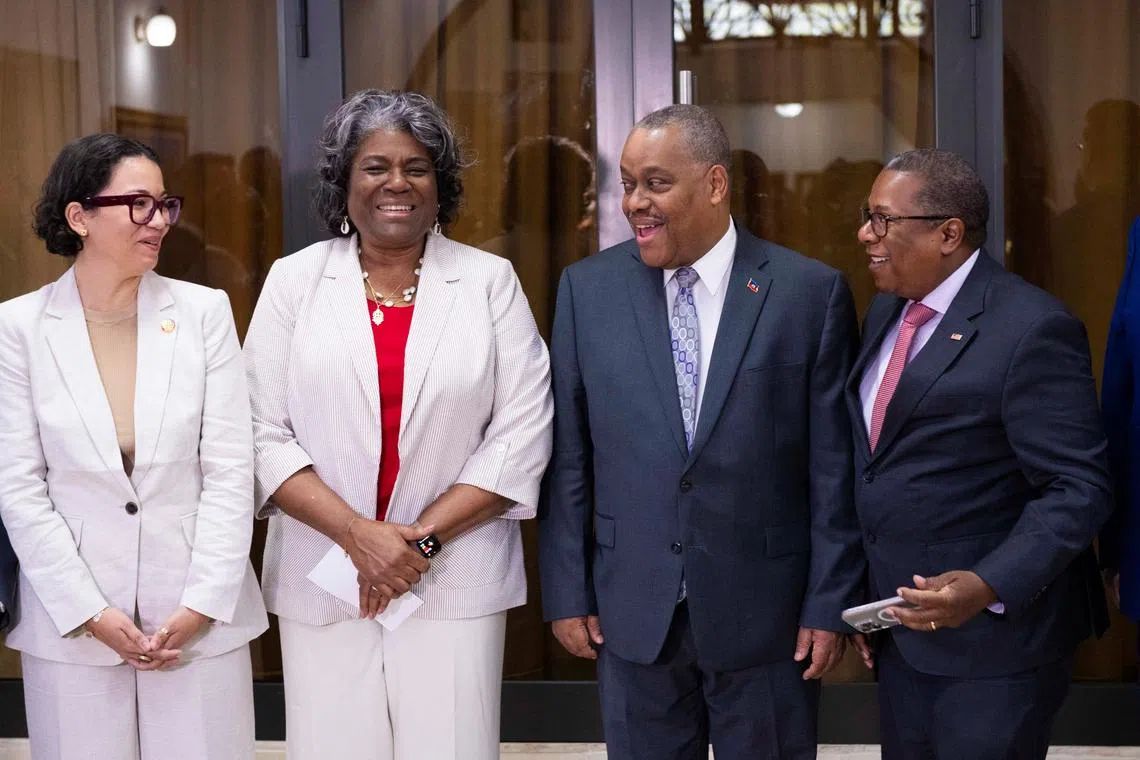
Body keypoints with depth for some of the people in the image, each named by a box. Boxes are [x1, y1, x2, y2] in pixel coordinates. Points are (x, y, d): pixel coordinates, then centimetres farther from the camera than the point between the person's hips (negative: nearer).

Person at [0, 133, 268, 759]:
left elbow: (230, 468, -2)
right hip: (71, 615, 0)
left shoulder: (204, 311, -1)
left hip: (199, 612, 1)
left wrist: (202, 604, -8)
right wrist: (91, 613, -8)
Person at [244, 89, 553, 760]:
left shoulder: (490, 282, 3)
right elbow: (264, 433, 0)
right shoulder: (294, 281, 5)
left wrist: (422, 539, -10)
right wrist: (357, 533, -12)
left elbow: (522, 433, -2)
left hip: (456, 579, 0)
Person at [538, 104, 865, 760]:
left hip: (766, 614, -2)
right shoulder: (587, 289, 1)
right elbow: (568, 456, 3)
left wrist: (830, 604, -4)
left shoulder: (811, 292, -5)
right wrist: (568, 592, 2)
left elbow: (834, 467, -4)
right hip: (633, 613, 2)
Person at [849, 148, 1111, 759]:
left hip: (994, 631, -7)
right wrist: (862, 595, 11)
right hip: (900, 625, 7)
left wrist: (989, 587, -29)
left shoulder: (1031, 327, -17)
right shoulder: (886, 310, 8)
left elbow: (1077, 490, -19)